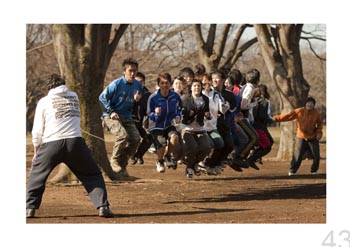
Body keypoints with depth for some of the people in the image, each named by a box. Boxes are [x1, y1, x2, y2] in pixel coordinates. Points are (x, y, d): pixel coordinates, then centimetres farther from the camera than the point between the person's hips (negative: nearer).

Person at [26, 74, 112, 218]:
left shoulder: (44, 101, 9)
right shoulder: (74, 96, 17)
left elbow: (37, 131, 7)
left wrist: (36, 151, 18)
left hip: (51, 144, -1)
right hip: (75, 141, 1)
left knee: (37, 174, 20)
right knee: (92, 175, 13)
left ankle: (30, 208, 14)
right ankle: (102, 206, 0)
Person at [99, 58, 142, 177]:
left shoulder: (138, 85, 2)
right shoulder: (117, 84, -14)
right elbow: (102, 97, -8)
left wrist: (137, 100, -10)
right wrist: (111, 112, -14)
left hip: (127, 117, 6)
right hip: (111, 116, -6)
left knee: (136, 138, -11)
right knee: (123, 135, -28)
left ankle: (122, 164, 5)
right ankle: (114, 162, -8)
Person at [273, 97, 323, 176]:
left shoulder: (316, 113, -7)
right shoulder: (299, 112, -13)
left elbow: (320, 123, 9)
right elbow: (288, 116, -15)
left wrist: (319, 133, -5)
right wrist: (276, 118, -21)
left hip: (313, 138, 3)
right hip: (301, 137, -2)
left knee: (316, 156, 2)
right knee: (298, 155, -11)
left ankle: (314, 171, 21)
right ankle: (292, 171, -1)